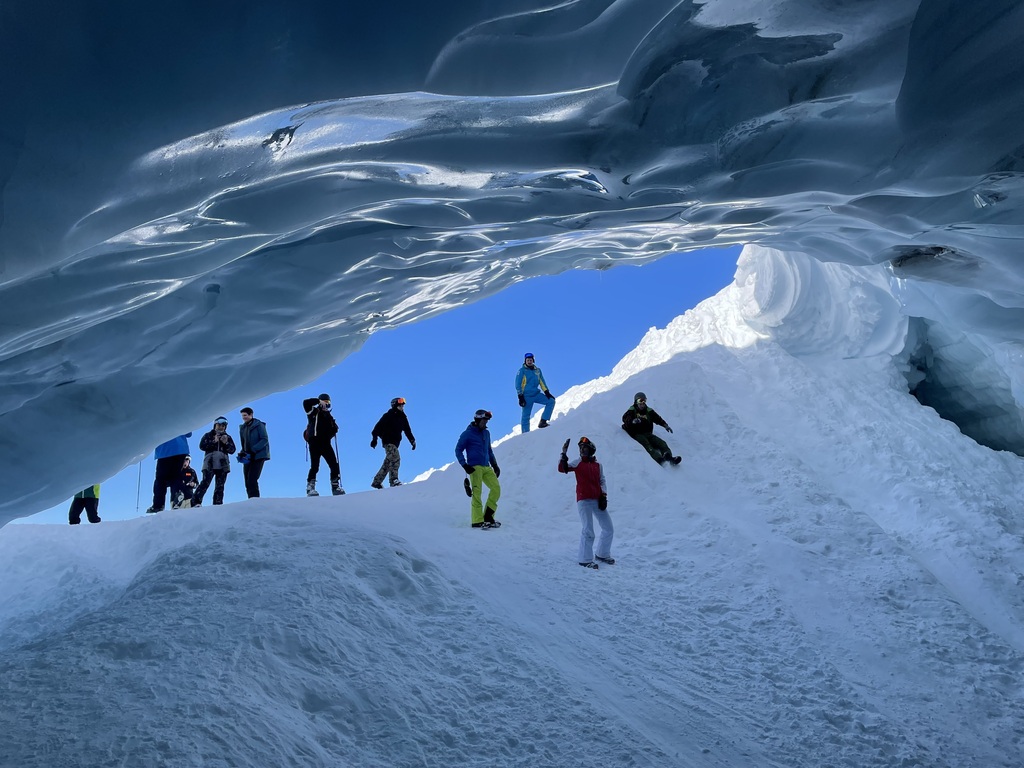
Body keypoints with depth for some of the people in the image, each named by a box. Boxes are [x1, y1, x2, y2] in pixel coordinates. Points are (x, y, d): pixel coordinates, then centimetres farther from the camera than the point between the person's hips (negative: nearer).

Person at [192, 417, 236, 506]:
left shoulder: (228, 437, 19)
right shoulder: (208, 435, 14)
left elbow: (232, 450, 9)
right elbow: (202, 446, 0)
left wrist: (226, 443, -8)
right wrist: (214, 441, -10)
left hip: (223, 464, 3)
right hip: (210, 463, -3)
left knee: (220, 486, -1)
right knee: (206, 482, -20)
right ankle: (196, 502, -23)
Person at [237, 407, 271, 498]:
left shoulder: (259, 425, -4)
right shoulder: (242, 427, 17)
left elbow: (265, 440, -11)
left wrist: (253, 450, -20)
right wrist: (242, 452, 2)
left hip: (258, 456, -7)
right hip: (248, 457, 7)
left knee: (252, 479, -19)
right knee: (247, 481, 2)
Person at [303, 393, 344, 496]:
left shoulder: (328, 416, 23)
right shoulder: (313, 412, 7)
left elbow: (334, 429, 24)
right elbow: (306, 402, -10)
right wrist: (318, 401, -8)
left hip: (326, 443, 5)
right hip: (315, 442, -5)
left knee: (334, 465, -5)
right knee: (315, 466, -8)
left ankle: (335, 486, 2)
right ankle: (310, 487, 3)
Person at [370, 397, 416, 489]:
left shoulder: (403, 418, 15)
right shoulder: (388, 416, -5)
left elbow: (407, 430, 22)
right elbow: (378, 426, -10)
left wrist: (412, 440, 15)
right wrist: (374, 438, -18)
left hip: (395, 443, 7)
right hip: (388, 441, -7)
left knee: (388, 462, 8)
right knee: (396, 458, -24)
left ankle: (377, 482, 15)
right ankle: (394, 480, -28)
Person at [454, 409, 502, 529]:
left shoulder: (486, 433, 18)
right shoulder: (467, 434, -1)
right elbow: (458, 450, 0)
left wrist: (494, 464, 23)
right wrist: (464, 465, -10)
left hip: (486, 467, 6)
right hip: (474, 467, -6)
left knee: (496, 488, -5)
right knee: (476, 493, -12)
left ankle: (488, 517, 1)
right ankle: (477, 521, -13)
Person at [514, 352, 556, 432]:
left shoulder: (537, 370, 11)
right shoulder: (522, 371, -3)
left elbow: (542, 383, 15)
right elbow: (518, 385, -6)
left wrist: (547, 393, 5)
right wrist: (520, 397, -14)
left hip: (536, 394, 5)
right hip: (527, 396, -5)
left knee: (551, 401, -10)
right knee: (526, 416, -5)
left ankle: (543, 422, -12)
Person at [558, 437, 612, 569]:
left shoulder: (598, 465, 11)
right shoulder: (578, 463, 2)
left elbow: (602, 481, 14)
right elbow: (562, 468, -11)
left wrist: (603, 496, 2)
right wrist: (564, 453, -19)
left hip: (597, 501, 5)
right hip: (583, 500, -5)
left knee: (609, 529, 10)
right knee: (588, 530, -12)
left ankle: (603, 554, 28)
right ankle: (585, 560, -1)